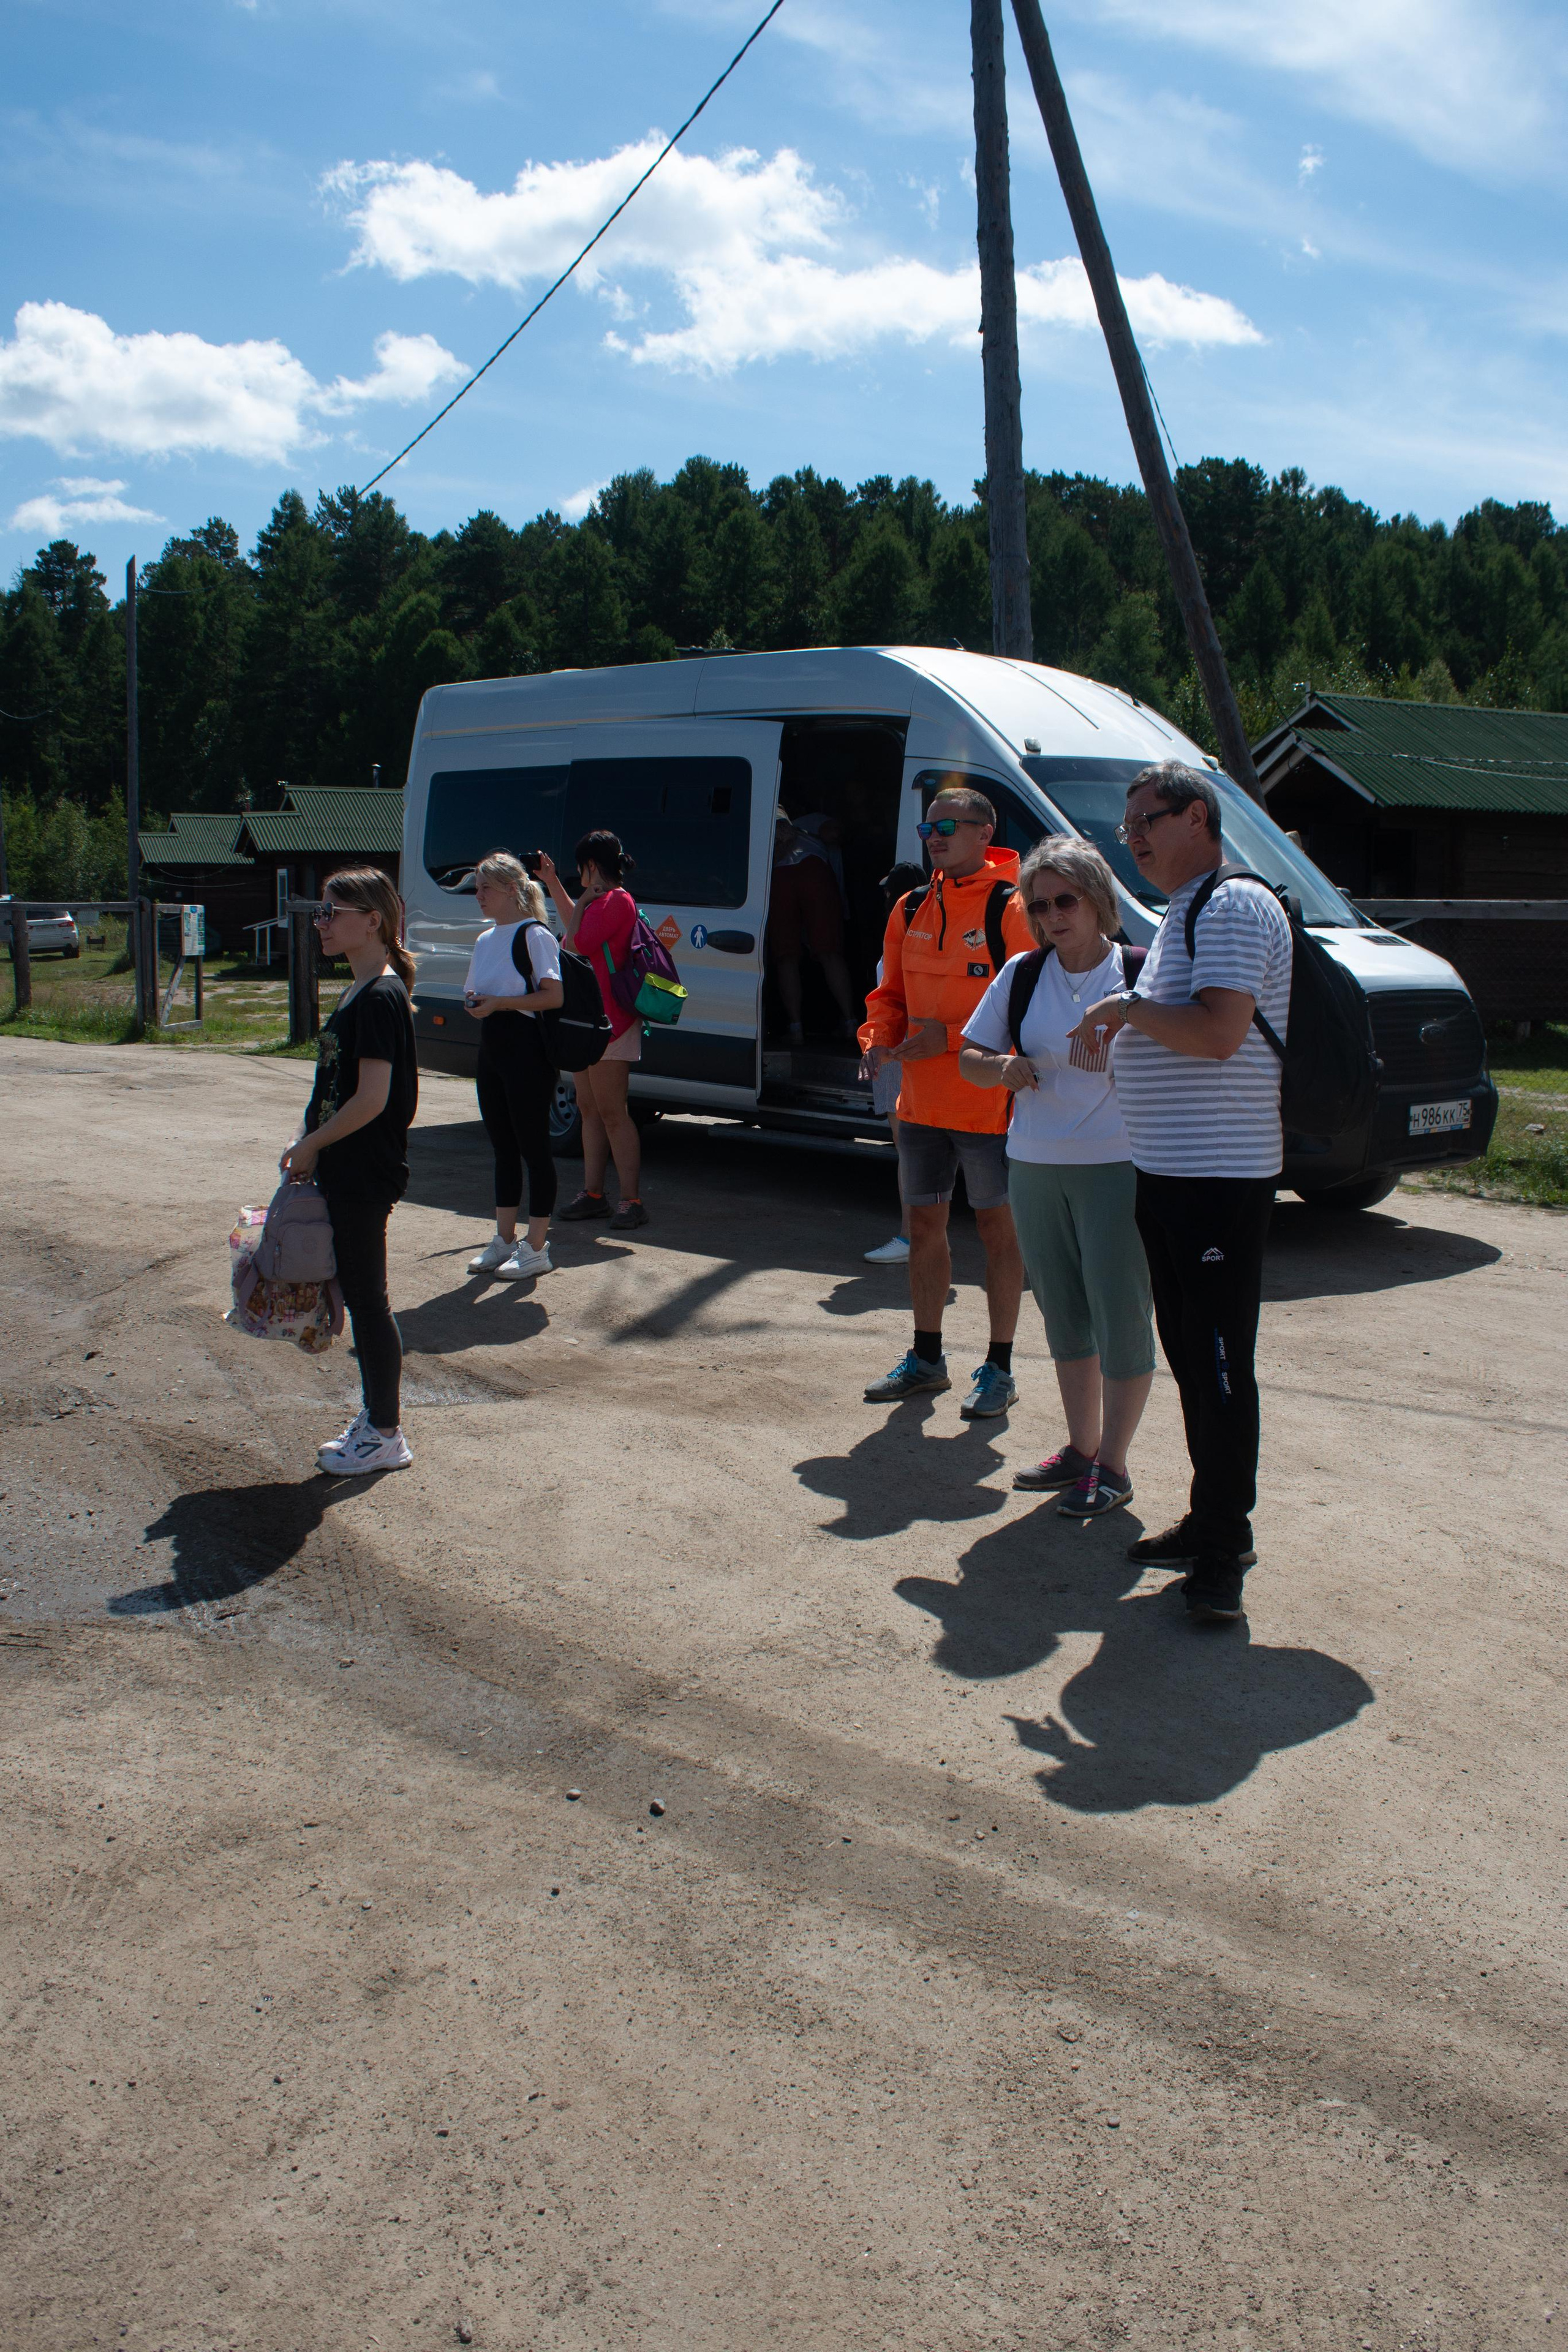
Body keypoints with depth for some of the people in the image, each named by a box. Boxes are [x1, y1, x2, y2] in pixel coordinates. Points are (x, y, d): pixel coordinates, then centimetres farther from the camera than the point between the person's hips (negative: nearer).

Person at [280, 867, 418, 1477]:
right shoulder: (357, 993, 12)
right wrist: (309, 1141, 10)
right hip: (344, 1171, 10)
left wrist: (309, 1146, -13)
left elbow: (372, 1099, -23)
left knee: (367, 1299, -1)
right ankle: (377, 1412, 28)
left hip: (365, 1175, -10)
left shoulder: (380, 998, -18)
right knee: (361, 1295, 16)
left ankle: (386, 1436, 10)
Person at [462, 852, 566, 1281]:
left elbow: (553, 996, -17)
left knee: (533, 1146, -3)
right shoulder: (485, 940, 16)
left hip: (527, 1051, -8)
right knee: (503, 1148, 13)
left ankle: (536, 1248, 3)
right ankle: (503, 1241, 22)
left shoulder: (534, 935, -10)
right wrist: (475, 1002, 1)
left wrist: (499, 1003, -19)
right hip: (492, 1049, 8)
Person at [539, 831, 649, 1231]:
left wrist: (582, 900, -6)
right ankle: (593, 1194, 20)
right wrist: (552, 882, 39)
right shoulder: (601, 901, 19)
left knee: (612, 1113, -10)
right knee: (589, 1108, 13)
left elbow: (579, 941, -21)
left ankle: (632, 1202, -7)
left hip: (608, 1023, -11)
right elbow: (577, 929, 39)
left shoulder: (617, 901, -14)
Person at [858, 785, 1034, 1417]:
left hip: (989, 1104, -6)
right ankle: (926, 1358, 29)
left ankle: (999, 1369, 16)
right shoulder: (911, 911, 10)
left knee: (998, 1229, 4)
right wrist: (878, 1040, -3)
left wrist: (951, 1038, -21)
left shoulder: (1009, 910, -10)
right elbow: (890, 993, 17)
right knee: (924, 1225, 14)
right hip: (920, 1102, 7)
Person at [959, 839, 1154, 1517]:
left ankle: (1112, 1467, 10)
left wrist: (1119, 1047, -25)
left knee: (1119, 1316, -2)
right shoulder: (1021, 976, 8)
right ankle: (1081, 1448, 29)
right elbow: (969, 1057, 13)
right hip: (1034, 1164, 5)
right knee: (1064, 1315, 14)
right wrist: (1002, 1068, -9)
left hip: (1117, 1166, -5)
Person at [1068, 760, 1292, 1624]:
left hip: (1219, 1177, -10)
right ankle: (1211, 1522, 26)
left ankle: (1223, 1550, 4)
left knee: (1219, 1366, -4)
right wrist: (1121, 1027, 12)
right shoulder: (1179, 915, 19)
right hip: (1164, 1172, 10)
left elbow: (1218, 1032, -24)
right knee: (1189, 1358, 15)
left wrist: (1128, 1008, -13)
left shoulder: (1235, 907, -13)